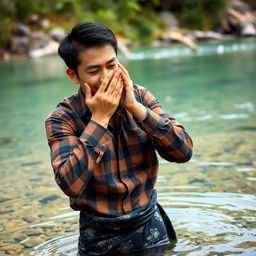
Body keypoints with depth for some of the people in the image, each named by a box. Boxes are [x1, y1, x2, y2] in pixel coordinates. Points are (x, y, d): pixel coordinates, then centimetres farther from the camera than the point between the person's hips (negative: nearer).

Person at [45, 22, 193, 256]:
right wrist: (99, 118, -26)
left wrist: (135, 107, -21)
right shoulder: (61, 119, -14)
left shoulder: (140, 97, -6)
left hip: (150, 226, 2)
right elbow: (70, 184, -27)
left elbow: (183, 152, -13)